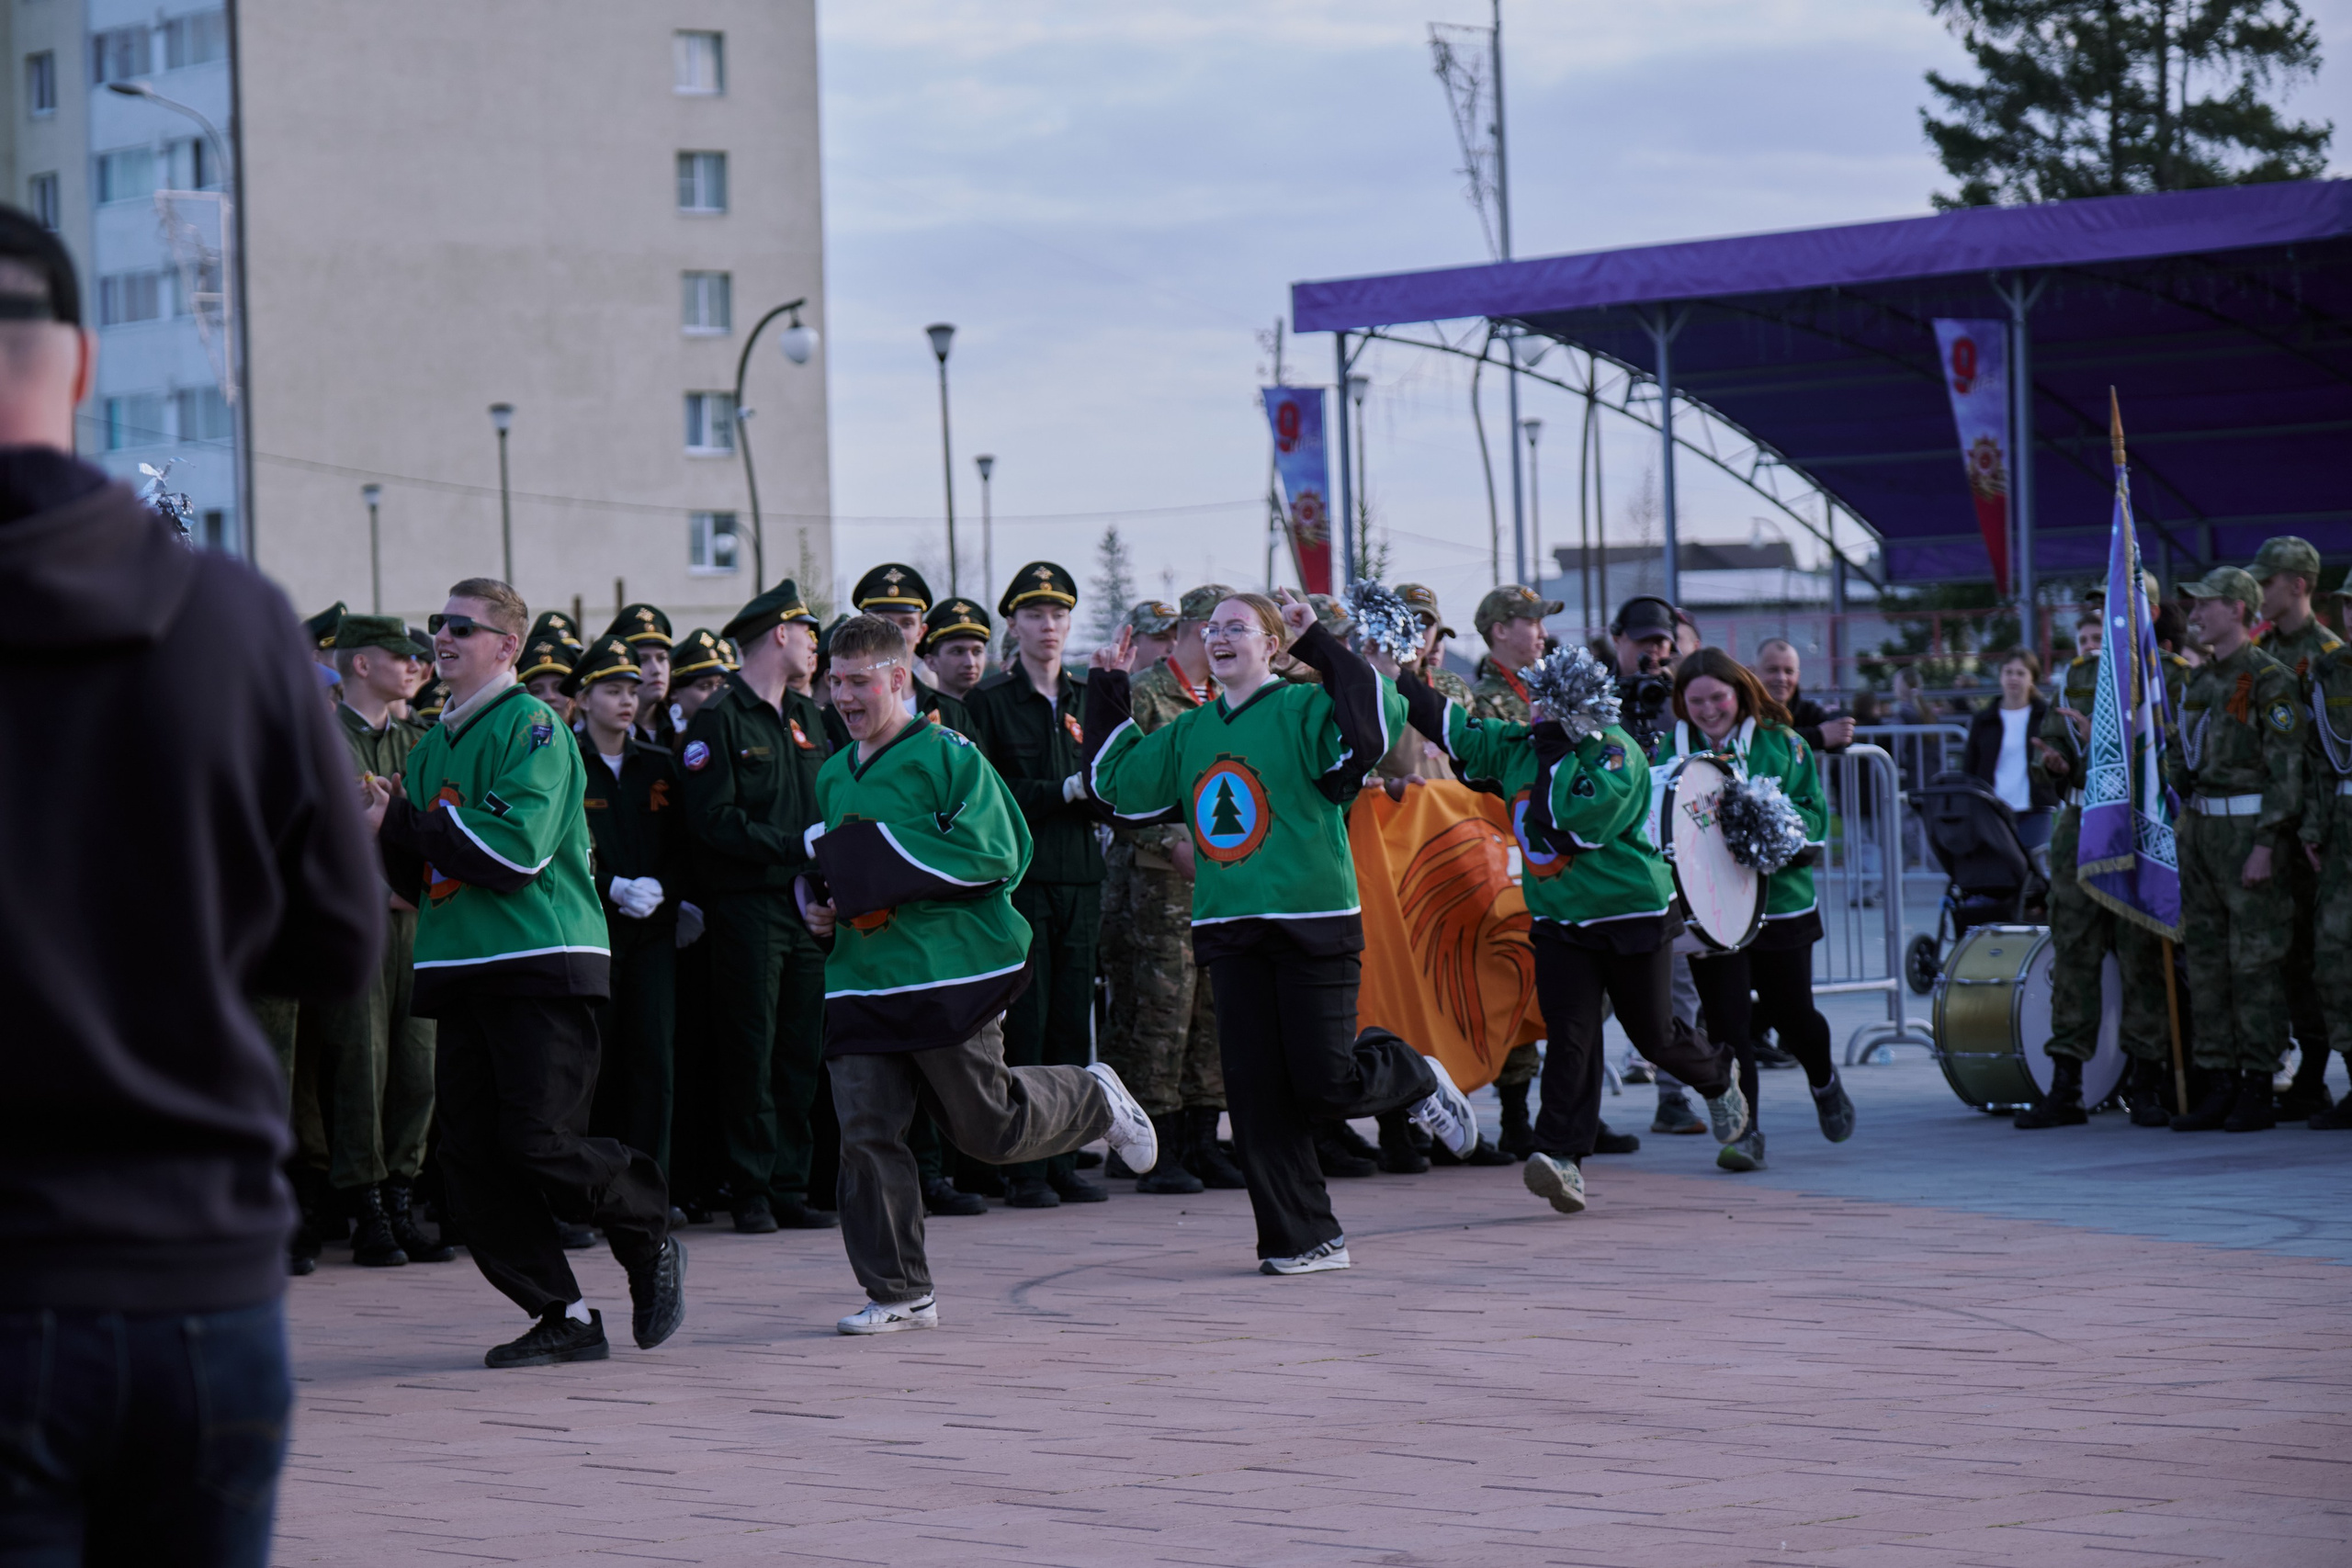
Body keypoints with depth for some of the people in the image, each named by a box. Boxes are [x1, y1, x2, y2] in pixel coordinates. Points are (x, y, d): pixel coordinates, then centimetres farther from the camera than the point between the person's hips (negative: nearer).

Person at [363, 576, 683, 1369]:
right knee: (473, 1161, -1)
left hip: (543, 962, -8)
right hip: (460, 969, 8)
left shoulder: (531, 726, -6)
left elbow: (517, 850, -18)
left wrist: (408, 822, -11)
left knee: (538, 1141, -15)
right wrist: (393, 837, -1)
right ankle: (564, 1318, 6)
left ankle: (649, 1239, 11)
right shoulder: (433, 746, 18)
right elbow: (421, 879, 21)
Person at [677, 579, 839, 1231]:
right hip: (745, 904, -7)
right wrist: (796, 846, -19)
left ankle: (791, 1184, 12)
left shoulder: (807, 717, 17)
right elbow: (714, 819, -15)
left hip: (806, 903, 7)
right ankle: (751, 1189, 2)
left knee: (803, 1051, 6)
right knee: (750, 1053, -3)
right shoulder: (717, 720, -7)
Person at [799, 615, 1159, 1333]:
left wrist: (881, 854, -18)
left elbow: (994, 854, -16)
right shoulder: (834, 775, 16)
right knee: (866, 1134, -2)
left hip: (951, 976, -6)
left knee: (990, 1127, 1)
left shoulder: (948, 756, -7)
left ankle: (1093, 1100, 31)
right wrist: (815, 902, 7)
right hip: (862, 979, 6)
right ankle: (899, 1294, 5)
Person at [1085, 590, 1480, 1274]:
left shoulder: (1306, 710, -5)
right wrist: (1108, 689, 19)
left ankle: (1414, 1078, 26)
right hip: (1230, 930, 6)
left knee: (1326, 1083, -7)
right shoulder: (1188, 733, 14)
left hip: (1313, 925, -6)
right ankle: (1303, 1238, 7)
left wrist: (1318, 646, -20)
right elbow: (1115, 781, 23)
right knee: (1256, 1094, 1)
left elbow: (1377, 723, -23)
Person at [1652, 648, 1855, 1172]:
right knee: (1726, 1021, -7)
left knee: (1792, 1014, 8)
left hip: (1780, 900, 0)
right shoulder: (1668, 751, 5)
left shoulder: (1782, 745, 1)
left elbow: (1815, 815, -1)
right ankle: (1745, 1130, 2)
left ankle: (1824, 1080, 41)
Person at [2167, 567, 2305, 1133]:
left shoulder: (2270, 679, -9)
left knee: (2255, 961, -5)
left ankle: (2258, 1091, -1)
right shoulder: (2199, 682, 16)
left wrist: (2266, 845, -19)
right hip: (2201, 828, 8)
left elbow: (2287, 769, -14)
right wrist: (2184, 837, 15)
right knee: (2205, 958, 7)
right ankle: (2220, 1086, 12)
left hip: (2250, 826, -8)